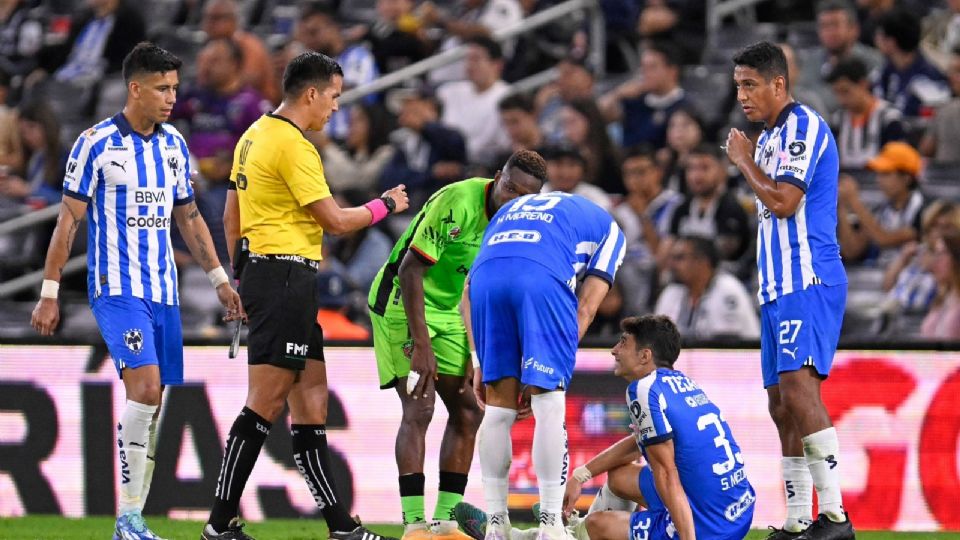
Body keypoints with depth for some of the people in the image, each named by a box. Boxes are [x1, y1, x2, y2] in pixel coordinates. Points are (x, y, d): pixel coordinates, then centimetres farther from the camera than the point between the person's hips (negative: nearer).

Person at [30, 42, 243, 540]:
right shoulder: (96, 144, -7)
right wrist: (49, 293, -7)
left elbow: (188, 217, 20)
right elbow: (68, 221, -5)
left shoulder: (174, 145, 10)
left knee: (150, 405, 4)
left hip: (163, 292, 6)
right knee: (145, 387, -21)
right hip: (116, 288, -6)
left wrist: (219, 279, 16)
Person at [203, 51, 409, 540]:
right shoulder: (293, 146, -15)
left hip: (261, 272, 10)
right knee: (265, 404, -9)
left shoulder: (254, 136, 15)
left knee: (310, 399, 10)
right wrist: (386, 205, 2)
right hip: (287, 275, -10)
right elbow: (335, 220, -14)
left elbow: (231, 216, 20)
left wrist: (239, 274, 25)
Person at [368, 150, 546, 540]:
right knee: (419, 409, -15)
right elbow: (411, 269, -26)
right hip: (401, 303, -8)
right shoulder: (458, 201, -26)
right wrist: (420, 345, -28)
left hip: (449, 312, 8)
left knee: (468, 412, 2)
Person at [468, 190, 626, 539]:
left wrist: (480, 363, 24)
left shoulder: (512, 208, 42)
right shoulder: (607, 228, 32)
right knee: (549, 407, 4)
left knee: (498, 406, 14)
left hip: (486, 276, 3)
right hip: (544, 278, -3)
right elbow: (585, 308, 17)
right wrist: (545, 371, 14)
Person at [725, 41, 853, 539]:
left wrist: (744, 161, -4)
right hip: (779, 289, 10)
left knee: (798, 389, -23)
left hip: (808, 283, -10)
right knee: (781, 406, 8)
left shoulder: (804, 126, -9)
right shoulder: (770, 136, 20)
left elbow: (783, 201, -18)